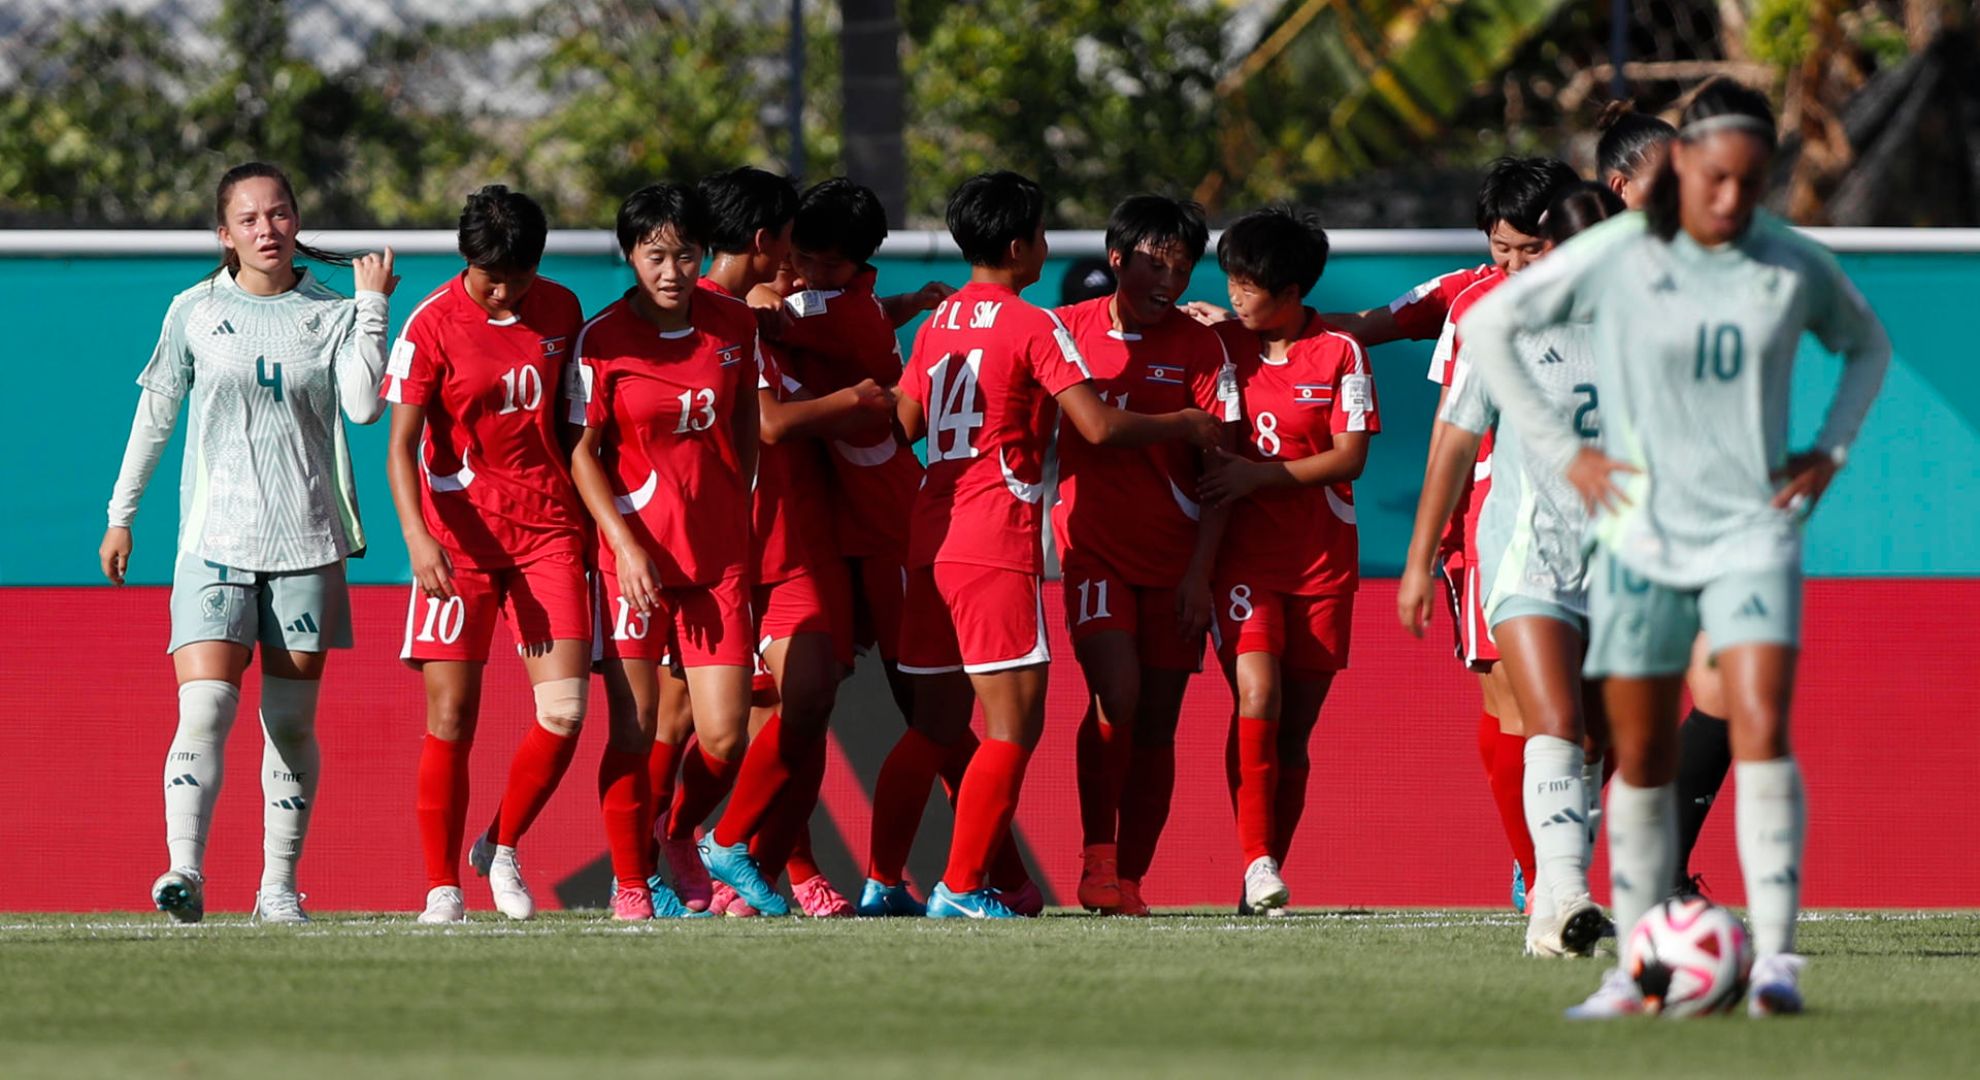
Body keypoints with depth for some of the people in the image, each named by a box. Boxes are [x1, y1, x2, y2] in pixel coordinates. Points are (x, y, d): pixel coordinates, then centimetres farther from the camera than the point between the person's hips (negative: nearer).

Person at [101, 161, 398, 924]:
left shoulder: (331, 314, 3)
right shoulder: (194, 313, 4)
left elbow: (362, 404, -12)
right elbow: (156, 414, 13)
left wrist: (372, 305, -12)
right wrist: (120, 515, 15)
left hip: (306, 544, 1)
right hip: (214, 540, -1)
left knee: (291, 722, 5)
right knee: (205, 708, -17)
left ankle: (280, 882, 14)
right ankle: (185, 872, -28)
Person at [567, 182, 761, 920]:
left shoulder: (733, 326, 4)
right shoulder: (603, 339, -7)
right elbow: (582, 450, -4)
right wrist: (625, 541, -13)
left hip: (718, 552, 3)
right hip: (636, 549, -3)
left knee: (724, 738, -3)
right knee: (634, 732, -2)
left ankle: (683, 836, 26)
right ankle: (632, 882, 12)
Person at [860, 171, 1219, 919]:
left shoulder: (937, 323, 13)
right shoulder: (1032, 328, -7)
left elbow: (904, 423, 21)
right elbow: (1099, 427, -13)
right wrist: (1185, 427, 2)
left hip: (932, 540, 8)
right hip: (996, 544, -8)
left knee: (934, 724, 12)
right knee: (1014, 723, -4)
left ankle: (881, 882, 9)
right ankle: (961, 887, -10)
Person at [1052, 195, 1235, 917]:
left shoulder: (1199, 346, 1)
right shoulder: (1069, 330, 2)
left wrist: (1200, 572, -8)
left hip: (1173, 559, 1)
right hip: (1091, 546, -1)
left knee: (1156, 723, 2)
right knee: (1116, 695, -20)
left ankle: (1129, 880, 10)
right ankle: (1096, 852, -7)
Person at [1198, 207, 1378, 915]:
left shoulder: (1339, 353, -1)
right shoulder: (1224, 344, 5)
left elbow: (1349, 457, -4)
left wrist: (1258, 475, -14)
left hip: (1323, 558, 0)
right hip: (1245, 554, 0)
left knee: (1296, 723, 3)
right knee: (1257, 692, -20)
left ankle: (1269, 875, 10)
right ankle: (1257, 859, -21)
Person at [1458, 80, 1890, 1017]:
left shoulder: (1794, 266, 0)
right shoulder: (1614, 257, -6)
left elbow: (1867, 345, 21)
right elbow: (1485, 327, 3)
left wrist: (1827, 453, 7)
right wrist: (1560, 452, -2)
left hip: (1752, 533, 0)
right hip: (1641, 535, 0)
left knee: (1762, 731, -17)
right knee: (1642, 760, 4)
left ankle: (1775, 958, -18)